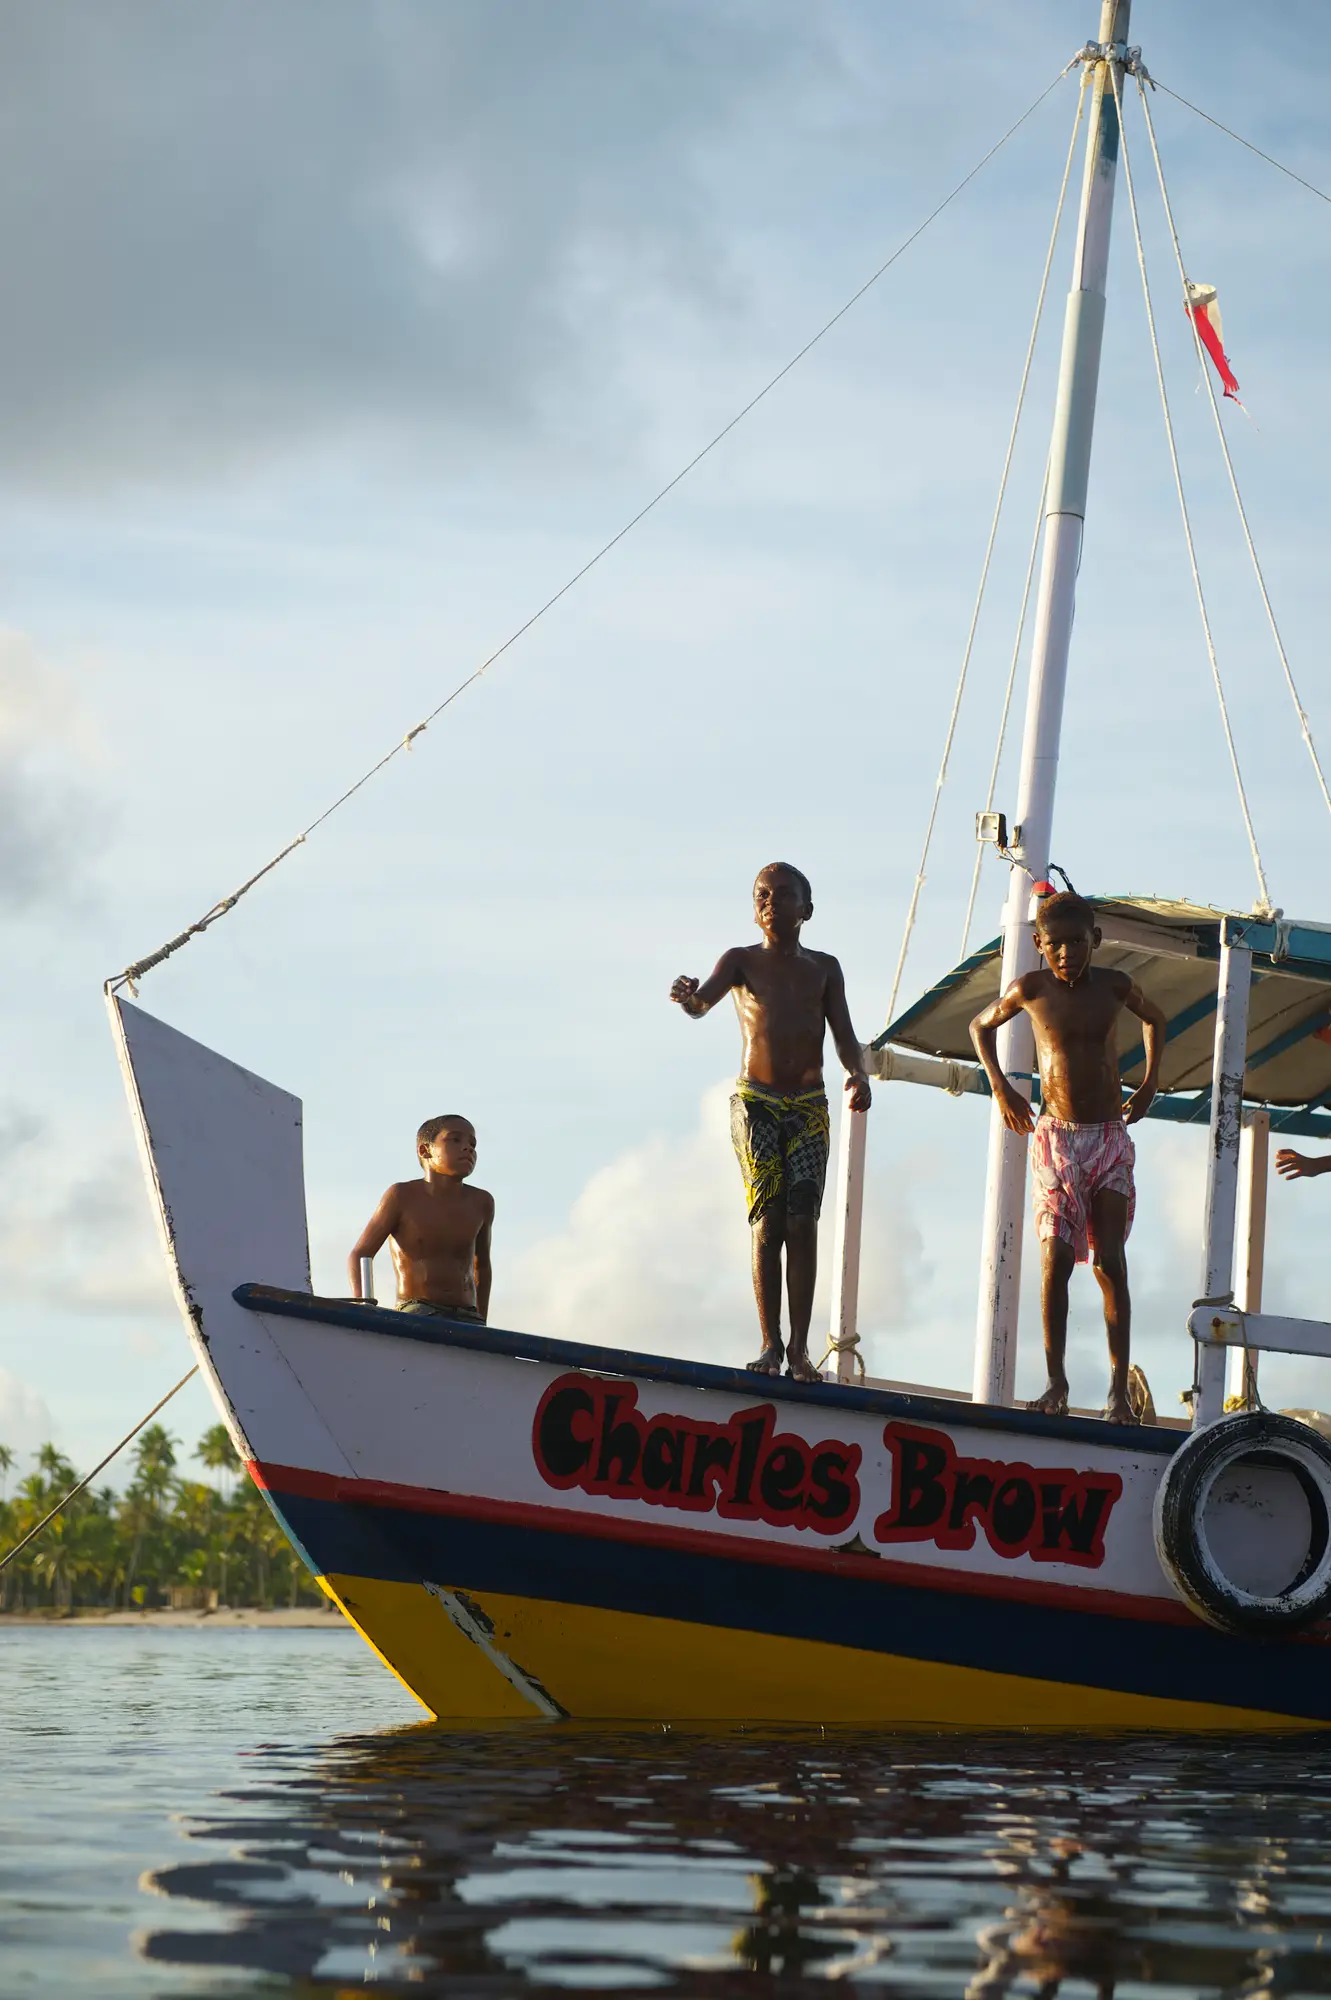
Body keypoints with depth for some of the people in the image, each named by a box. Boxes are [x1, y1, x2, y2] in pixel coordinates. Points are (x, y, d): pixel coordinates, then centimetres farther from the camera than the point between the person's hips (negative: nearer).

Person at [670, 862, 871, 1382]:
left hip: (809, 1106, 1)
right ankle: (770, 1346, -8)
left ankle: (799, 1348, -8)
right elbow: (704, 1001, -13)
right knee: (767, 1222, -9)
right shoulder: (742, 961, 5)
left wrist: (858, 1076, -15)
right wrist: (689, 997, -38)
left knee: (802, 1223, -7)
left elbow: (844, 1036, 7)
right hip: (756, 1104, -1)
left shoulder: (824, 968, 12)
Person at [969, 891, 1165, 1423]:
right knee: (1056, 1259, -8)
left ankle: (1120, 1388, -5)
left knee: (1110, 1263, -6)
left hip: (1110, 1138, 1)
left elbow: (1154, 1019, 23)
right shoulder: (1031, 989, -3)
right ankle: (1056, 1382, -1)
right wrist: (999, 1087, 6)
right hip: (1056, 1138, -1)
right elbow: (981, 1026, 16)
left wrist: (1149, 1083, 14)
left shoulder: (1116, 986, 0)